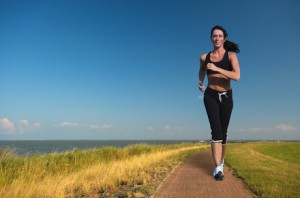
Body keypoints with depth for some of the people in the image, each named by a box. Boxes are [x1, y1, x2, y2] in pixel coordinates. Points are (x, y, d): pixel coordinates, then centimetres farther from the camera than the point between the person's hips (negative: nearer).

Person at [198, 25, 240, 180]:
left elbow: (237, 76, -19)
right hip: (210, 96, 0)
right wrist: (201, 83, 27)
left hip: (226, 97, 1)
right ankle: (218, 168, -14)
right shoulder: (204, 57, 3)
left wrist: (217, 68, -25)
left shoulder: (231, 55, -4)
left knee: (223, 131, 9)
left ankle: (221, 160, 32)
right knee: (216, 130, -15)